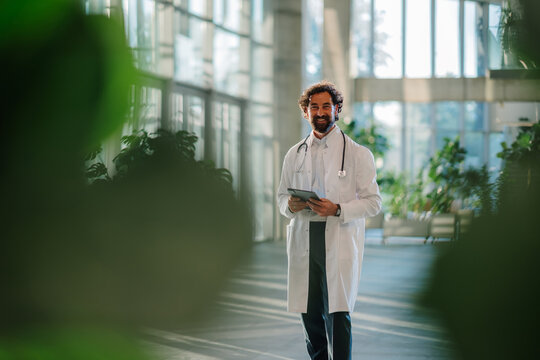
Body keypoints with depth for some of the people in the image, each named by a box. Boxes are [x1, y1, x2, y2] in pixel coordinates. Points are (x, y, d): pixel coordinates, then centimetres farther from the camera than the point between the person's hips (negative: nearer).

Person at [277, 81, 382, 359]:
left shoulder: (357, 154, 2)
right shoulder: (295, 155, 14)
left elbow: (373, 202, -1)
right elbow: (281, 196, 20)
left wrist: (338, 209, -17)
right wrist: (291, 205, -4)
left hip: (340, 242, -4)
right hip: (304, 241, 4)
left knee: (337, 315, -11)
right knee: (310, 314, 6)